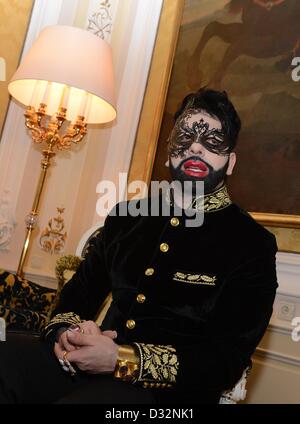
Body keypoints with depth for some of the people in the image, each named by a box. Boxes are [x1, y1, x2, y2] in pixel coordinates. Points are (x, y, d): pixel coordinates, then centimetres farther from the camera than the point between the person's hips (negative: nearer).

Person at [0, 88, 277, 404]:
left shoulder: (252, 244, -3)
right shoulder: (127, 216, 12)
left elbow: (229, 360, -10)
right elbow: (81, 289, 19)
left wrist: (123, 361, -21)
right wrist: (66, 331, -6)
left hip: (168, 390, -4)